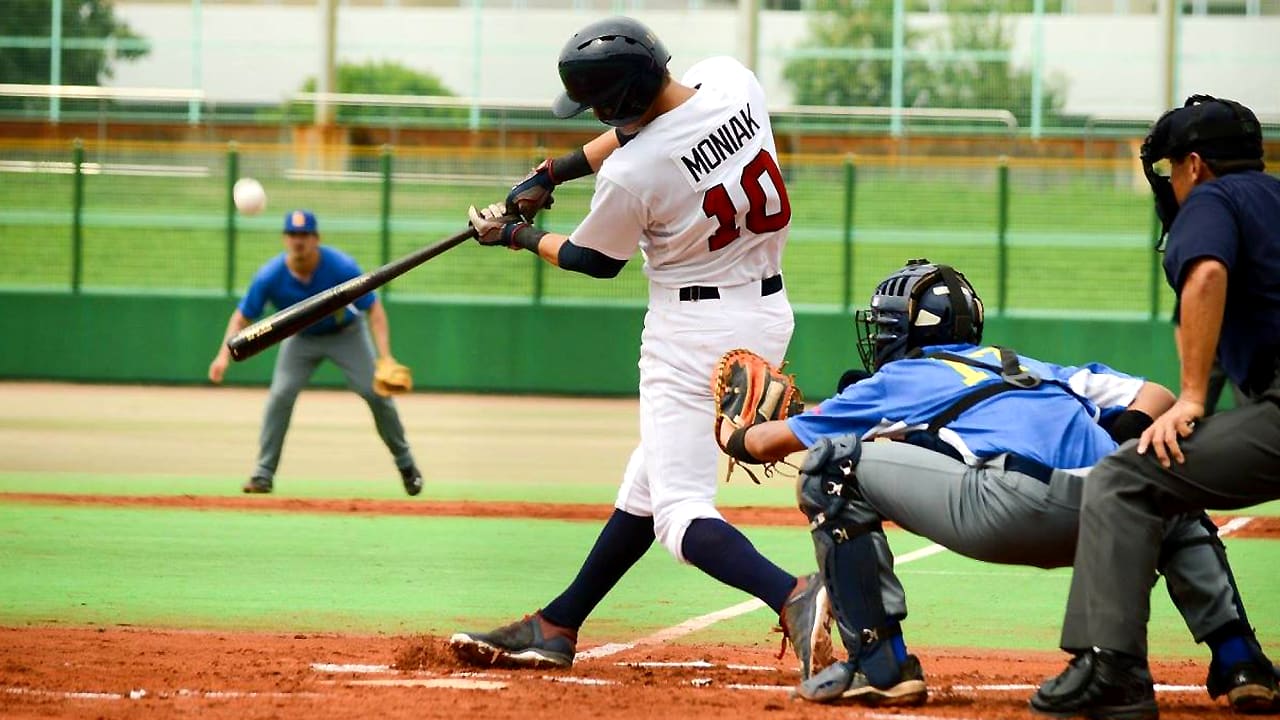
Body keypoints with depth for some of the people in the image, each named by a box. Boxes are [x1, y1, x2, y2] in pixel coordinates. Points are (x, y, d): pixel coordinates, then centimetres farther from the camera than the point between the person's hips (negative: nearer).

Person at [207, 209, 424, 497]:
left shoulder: (341, 267, -30)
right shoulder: (271, 276, -26)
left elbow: (374, 309, -25)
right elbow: (242, 316, -16)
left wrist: (385, 357, -36)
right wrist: (224, 355, -32)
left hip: (346, 333, -1)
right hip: (301, 338, 1)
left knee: (376, 392, -9)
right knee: (281, 395, -16)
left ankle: (405, 463, 11)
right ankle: (264, 473, -8)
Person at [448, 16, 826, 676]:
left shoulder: (629, 175, -23)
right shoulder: (731, 80, -5)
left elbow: (596, 261, -2)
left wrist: (516, 235, 15)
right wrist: (549, 174, 17)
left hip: (696, 331, -9)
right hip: (769, 317, 9)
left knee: (679, 514, -8)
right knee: (647, 480, 19)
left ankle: (792, 596, -33)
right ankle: (556, 628, 30)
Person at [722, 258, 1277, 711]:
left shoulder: (893, 383, 26)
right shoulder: (1032, 368, 38)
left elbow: (765, 444, 34)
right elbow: (1156, 399, 29)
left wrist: (734, 437, 55)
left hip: (1010, 508, -5)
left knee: (832, 465, 11)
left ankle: (881, 667, 4)